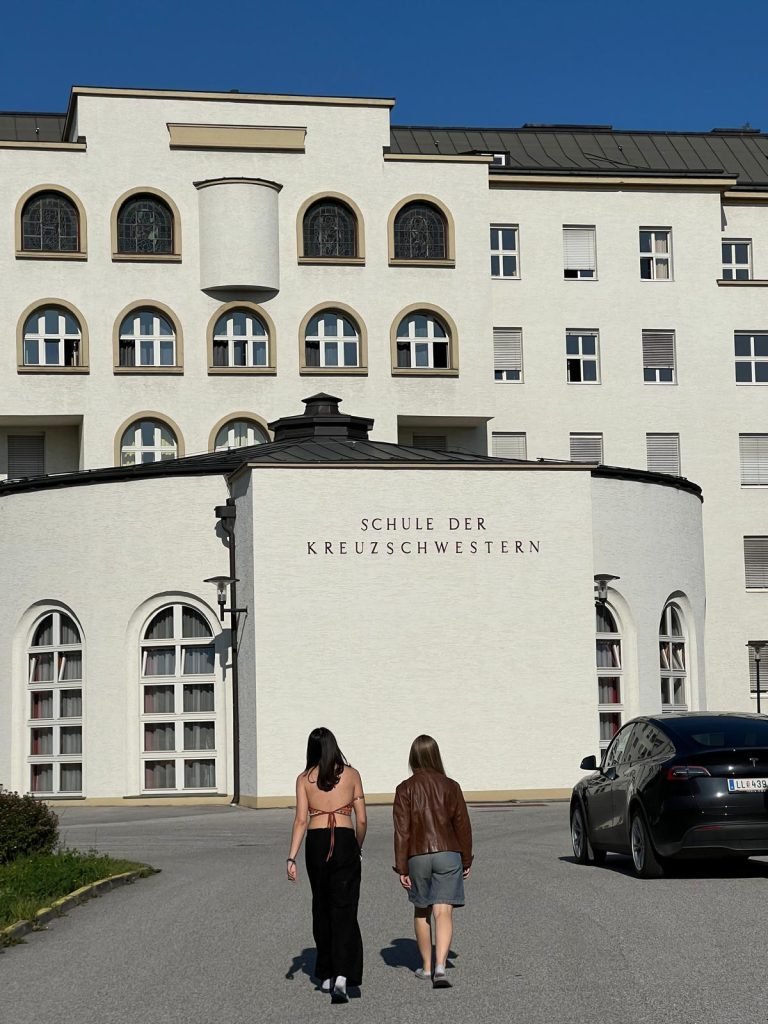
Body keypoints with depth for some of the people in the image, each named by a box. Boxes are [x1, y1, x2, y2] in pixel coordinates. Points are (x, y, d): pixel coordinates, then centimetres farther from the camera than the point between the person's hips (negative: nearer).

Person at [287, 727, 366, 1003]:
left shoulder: (304, 778, 5)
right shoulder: (351, 774, 4)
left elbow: (301, 820, -5)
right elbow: (362, 820, 4)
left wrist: (291, 858, -6)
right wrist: (358, 848, 20)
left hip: (316, 843, 2)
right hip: (345, 842, -1)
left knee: (321, 908, 17)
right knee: (344, 909, -2)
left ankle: (326, 975, 25)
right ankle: (342, 975, -20)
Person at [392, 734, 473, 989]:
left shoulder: (405, 789, -4)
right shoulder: (450, 787, 0)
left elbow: (402, 830, -7)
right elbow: (462, 826, 2)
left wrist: (402, 868, -3)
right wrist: (466, 860, 12)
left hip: (418, 856, 0)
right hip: (448, 854, 0)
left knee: (421, 911, 17)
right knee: (443, 912, -5)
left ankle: (426, 967, 26)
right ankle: (440, 968, -22)